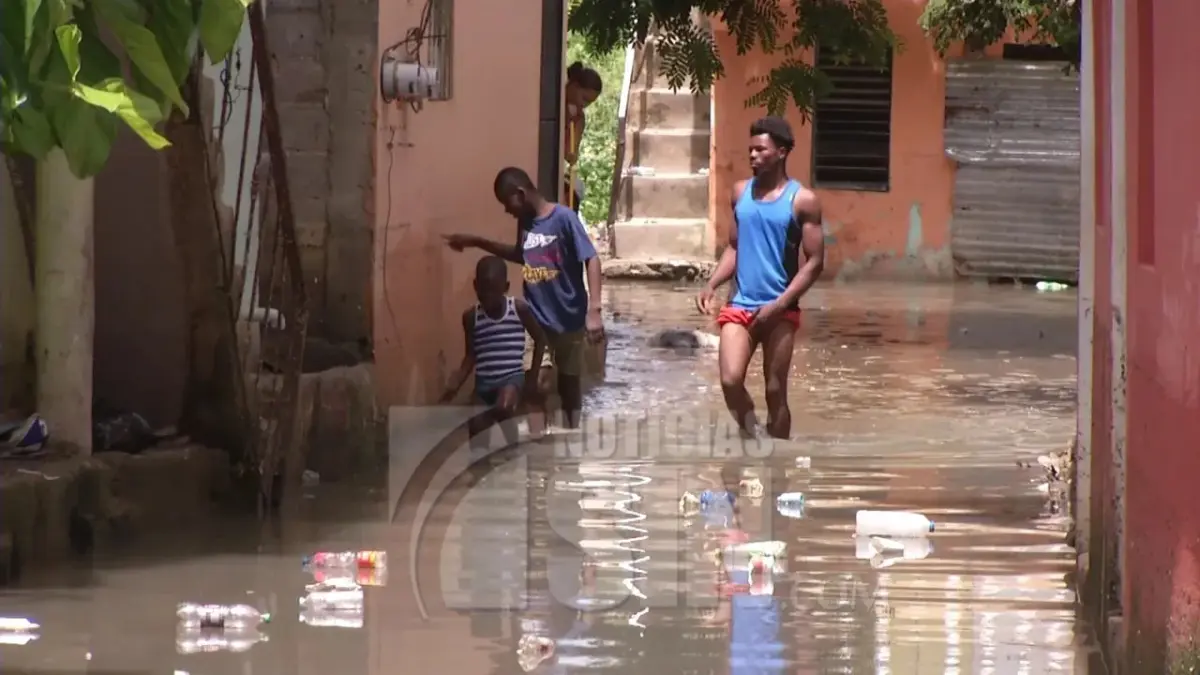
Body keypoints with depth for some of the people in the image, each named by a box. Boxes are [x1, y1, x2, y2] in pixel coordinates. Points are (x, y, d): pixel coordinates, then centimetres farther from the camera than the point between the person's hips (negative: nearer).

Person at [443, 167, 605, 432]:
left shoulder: (563, 218, -18)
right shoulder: (526, 222, 2)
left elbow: (591, 260, -21)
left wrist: (593, 311, -28)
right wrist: (478, 243, 17)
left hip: (569, 320, -4)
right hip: (537, 320, 4)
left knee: (569, 385, 12)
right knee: (538, 385, -6)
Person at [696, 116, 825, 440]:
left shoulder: (802, 200, -5)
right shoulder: (741, 192, 8)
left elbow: (814, 262, -7)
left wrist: (780, 304, -16)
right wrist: (712, 285, -1)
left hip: (780, 312, -3)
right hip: (740, 305, 3)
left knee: (775, 393, 1)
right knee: (730, 381, -14)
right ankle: (751, 437, 8)